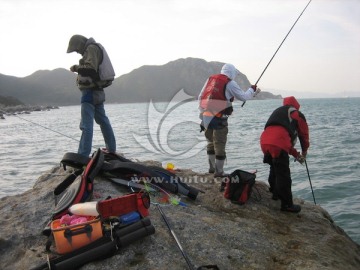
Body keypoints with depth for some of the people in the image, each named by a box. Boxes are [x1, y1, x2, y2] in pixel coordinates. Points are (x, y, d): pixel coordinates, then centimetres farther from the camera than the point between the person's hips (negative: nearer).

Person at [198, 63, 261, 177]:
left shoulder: (211, 79, 16)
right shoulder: (230, 83, -2)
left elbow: (200, 97, 15)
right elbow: (243, 97, 2)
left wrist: (202, 112, 20)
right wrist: (253, 90, 21)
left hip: (205, 117, 7)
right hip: (218, 119, -7)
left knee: (211, 143, 19)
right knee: (220, 145, 2)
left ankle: (212, 168, 30)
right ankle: (218, 171, 8)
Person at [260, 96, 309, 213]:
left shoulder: (277, 112, 35)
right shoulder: (297, 114, 18)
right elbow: (304, 134, 23)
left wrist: (296, 155, 39)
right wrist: (304, 152, 42)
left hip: (264, 141, 7)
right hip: (278, 144, -6)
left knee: (275, 169, 26)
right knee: (283, 175, 0)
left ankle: (275, 193, 40)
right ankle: (287, 204, 5)